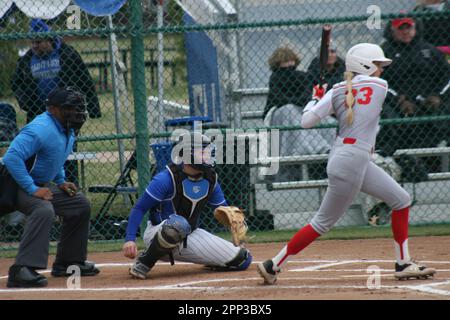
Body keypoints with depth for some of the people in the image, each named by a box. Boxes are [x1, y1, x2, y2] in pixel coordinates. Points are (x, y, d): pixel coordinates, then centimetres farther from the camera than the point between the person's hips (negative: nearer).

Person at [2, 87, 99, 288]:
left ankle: (68, 262, 24)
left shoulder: (68, 131, 6)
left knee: (80, 205, 15)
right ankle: (22, 270, -43)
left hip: (43, 185, 10)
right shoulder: (41, 129, -26)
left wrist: (61, 182, 11)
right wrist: (32, 189, -33)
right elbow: (11, 157, -35)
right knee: (44, 210, -36)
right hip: (20, 186, -10)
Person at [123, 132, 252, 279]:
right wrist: (129, 239, -30)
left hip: (191, 235, 5)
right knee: (178, 224, -44)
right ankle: (143, 264, -22)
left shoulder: (210, 179, 0)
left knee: (242, 260, -6)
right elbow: (139, 209, -18)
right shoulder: (167, 178, -19)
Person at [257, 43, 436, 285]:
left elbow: (306, 121, -2)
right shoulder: (380, 86, -4)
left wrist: (315, 99, 17)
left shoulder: (337, 91, 6)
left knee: (401, 200, 14)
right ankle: (273, 265, 2)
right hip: (351, 162, -7)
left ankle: (403, 264, 17)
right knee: (323, 222, -1)